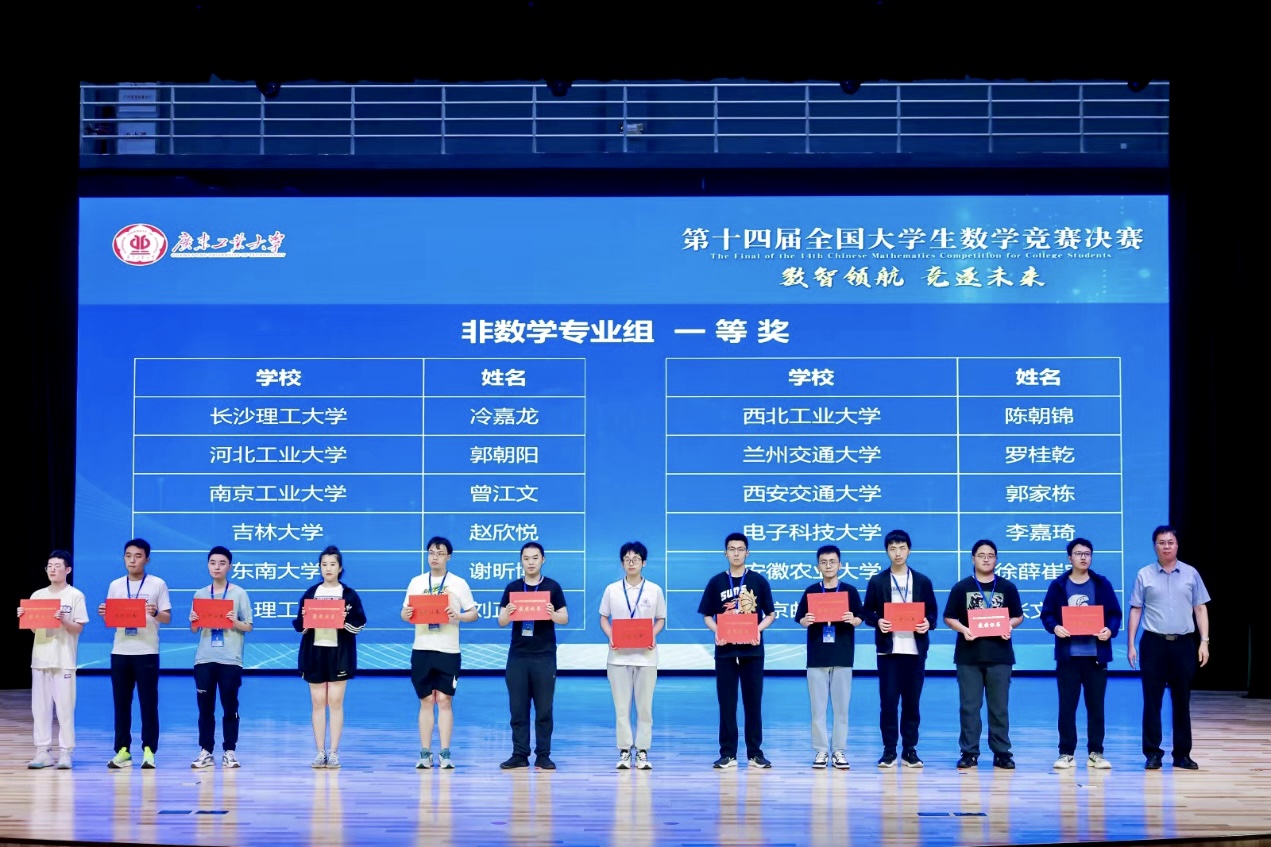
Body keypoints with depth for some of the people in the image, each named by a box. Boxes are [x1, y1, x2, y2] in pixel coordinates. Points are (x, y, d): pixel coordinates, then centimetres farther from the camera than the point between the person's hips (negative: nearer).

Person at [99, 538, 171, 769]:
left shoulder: (158, 584, 1)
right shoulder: (115, 585, 10)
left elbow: (167, 618, -1)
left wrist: (155, 613, -21)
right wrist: (104, 614, -9)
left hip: (147, 652, -3)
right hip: (120, 652, 3)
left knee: (148, 703, -2)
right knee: (121, 703, 4)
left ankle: (148, 750, 1)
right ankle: (122, 750, 8)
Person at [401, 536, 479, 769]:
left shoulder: (458, 583, 3)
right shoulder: (416, 582, 9)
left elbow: (474, 614, 3)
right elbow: (405, 614, 10)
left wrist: (458, 616, -17)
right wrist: (407, 614, -13)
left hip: (448, 651, -2)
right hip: (422, 649, 2)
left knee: (445, 701, -2)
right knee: (426, 701, 4)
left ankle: (445, 754, 0)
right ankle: (425, 754, 5)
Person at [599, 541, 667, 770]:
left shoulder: (654, 590, 4)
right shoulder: (612, 590, 5)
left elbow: (661, 619, 10)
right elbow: (603, 618, 10)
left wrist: (653, 636, -10)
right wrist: (610, 637, -9)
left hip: (645, 655, 0)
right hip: (619, 655, 0)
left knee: (644, 706, 1)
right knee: (621, 706, 0)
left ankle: (642, 752, 6)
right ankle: (624, 752, 5)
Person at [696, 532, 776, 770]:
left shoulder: (758, 581, 3)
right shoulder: (716, 582, 5)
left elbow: (770, 614, 6)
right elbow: (707, 615, 7)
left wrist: (758, 630, -12)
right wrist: (717, 632, -12)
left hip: (752, 650, 0)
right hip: (725, 650, 0)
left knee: (753, 701, 3)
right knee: (726, 702, 2)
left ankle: (755, 753, 9)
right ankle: (727, 754, 7)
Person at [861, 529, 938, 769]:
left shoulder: (922, 581, 8)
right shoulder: (877, 581, 5)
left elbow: (932, 612, 9)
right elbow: (867, 612, 5)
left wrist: (928, 623, -12)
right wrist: (878, 621, -15)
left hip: (915, 649, 1)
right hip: (888, 648, -1)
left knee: (912, 701, 3)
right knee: (888, 701, -2)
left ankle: (910, 750, 10)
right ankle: (889, 750, 4)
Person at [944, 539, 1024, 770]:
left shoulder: (1008, 588, 7)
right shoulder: (961, 588, 4)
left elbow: (1018, 616, 10)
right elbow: (949, 618, 4)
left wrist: (1009, 627, -11)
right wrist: (963, 629, -15)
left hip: (999, 655, 0)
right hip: (969, 656, 0)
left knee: (1000, 707, 3)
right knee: (969, 706, 0)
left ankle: (1002, 752, 8)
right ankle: (969, 752, 5)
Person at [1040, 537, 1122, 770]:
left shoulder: (1102, 584, 6)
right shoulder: (1058, 586, 4)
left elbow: (1115, 614, 5)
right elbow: (1047, 614, 4)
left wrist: (1110, 630, -14)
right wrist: (1054, 627, -16)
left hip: (1096, 654, 1)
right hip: (1068, 655, -1)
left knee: (1096, 706, 4)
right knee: (1067, 706, 2)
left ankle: (1095, 753, 12)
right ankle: (1066, 753, 8)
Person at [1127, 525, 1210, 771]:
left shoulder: (1191, 574, 5)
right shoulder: (1144, 575, 2)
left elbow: (1200, 609, 7)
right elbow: (1135, 611, 4)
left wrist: (1204, 641, -1)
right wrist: (1131, 645, -1)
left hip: (1183, 643, 1)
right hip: (1154, 642, -1)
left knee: (1182, 700, 6)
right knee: (1152, 699, 0)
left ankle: (1182, 753, 12)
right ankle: (1153, 752, 5)